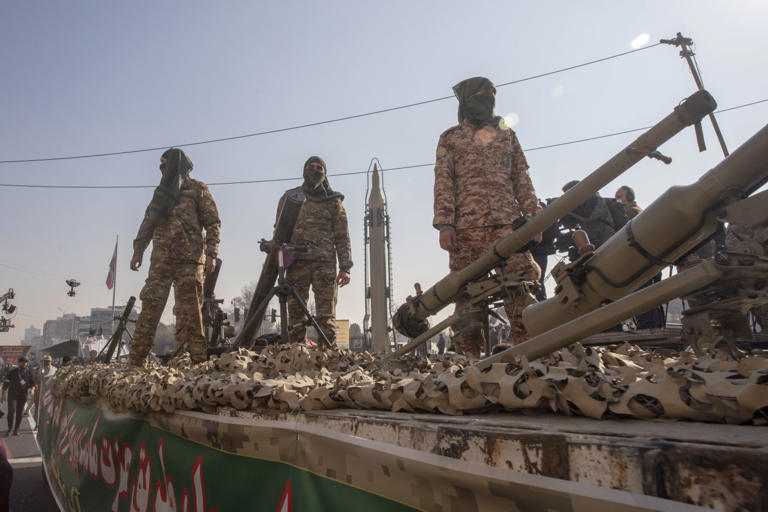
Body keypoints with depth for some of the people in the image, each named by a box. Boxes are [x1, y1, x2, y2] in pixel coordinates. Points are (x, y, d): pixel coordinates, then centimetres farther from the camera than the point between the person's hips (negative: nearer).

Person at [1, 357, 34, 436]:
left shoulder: (29, 372, 3)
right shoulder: (12, 372, -2)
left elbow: (32, 383, 8)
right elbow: (6, 383, 1)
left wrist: (32, 389, -14)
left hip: (23, 395, 2)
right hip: (12, 395, -2)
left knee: (19, 412, 4)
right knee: (11, 411, -12)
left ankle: (16, 429, 14)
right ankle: (10, 428, 3)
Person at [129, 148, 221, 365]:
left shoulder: (198, 190, 7)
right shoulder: (161, 192, 22)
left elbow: (213, 223, 0)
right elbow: (147, 223, 23)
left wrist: (211, 253, -10)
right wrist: (138, 250, 13)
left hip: (189, 260, -4)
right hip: (160, 260, 4)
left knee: (191, 311, -5)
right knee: (150, 307, -1)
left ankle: (198, 361, -2)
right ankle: (135, 359, 3)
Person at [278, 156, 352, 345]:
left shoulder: (334, 201, 15)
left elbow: (342, 236, 10)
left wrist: (345, 267, -1)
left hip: (325, 263, -1)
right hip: (297, 262, 1)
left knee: (326, 316, -4)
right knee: (296, 314, -1)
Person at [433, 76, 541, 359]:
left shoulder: (507, 135, 23)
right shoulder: (450, 139, 14)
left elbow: (522, 179, 20)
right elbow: (443, 183, 4)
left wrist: (533, 216, 9)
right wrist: (444, 223, -8)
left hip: (507, 222, 2)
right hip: (467, 226, -2)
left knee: (520, 286, -6)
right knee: (468, 292, -4)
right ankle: (468, 357, 1)